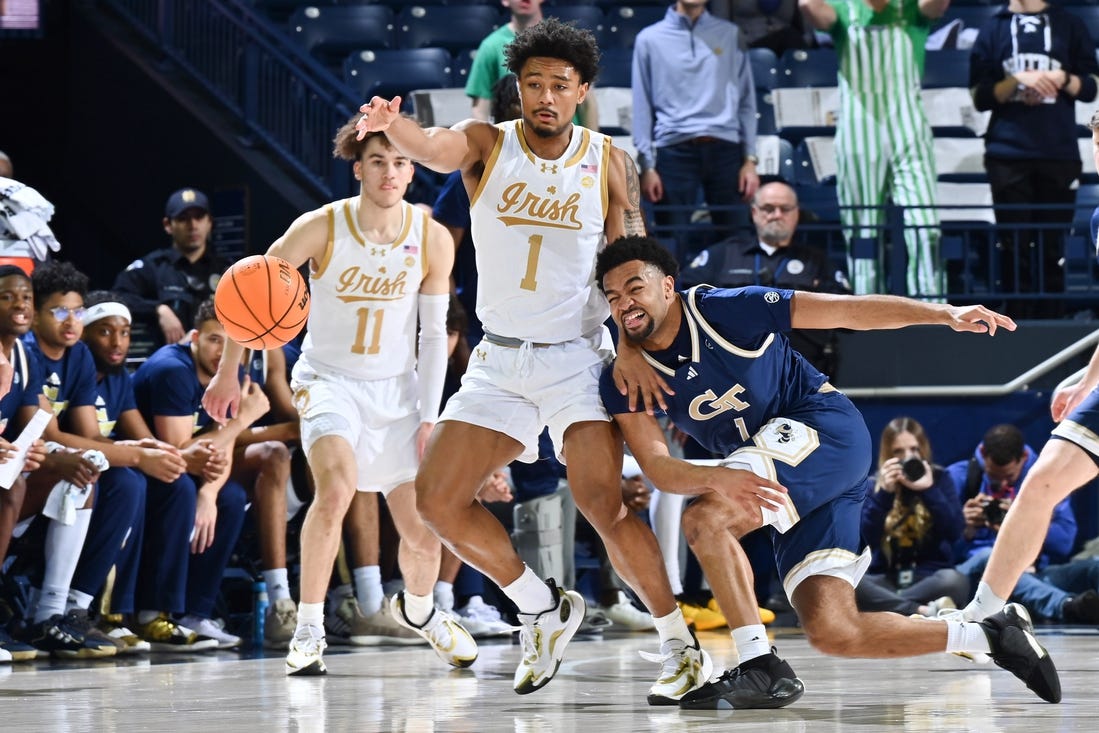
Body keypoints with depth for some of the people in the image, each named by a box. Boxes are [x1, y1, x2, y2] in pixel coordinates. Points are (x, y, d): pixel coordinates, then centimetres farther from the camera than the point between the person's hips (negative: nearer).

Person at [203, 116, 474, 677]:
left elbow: (433, 334, 1)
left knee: (424, 534, 2)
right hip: (329, 379, -3)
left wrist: (430, 418, -3)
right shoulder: (321, 228, -16)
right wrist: (228, 372, -4)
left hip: (397, 388, 3)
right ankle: (308, 628, -19)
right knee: (336, 487, -32)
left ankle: (417, 609, 38)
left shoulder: (433, 240, -7)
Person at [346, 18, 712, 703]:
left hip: (578, 356, -3)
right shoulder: (487, 144, -2)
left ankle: (681, 644, -6)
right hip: (500, 359, 3)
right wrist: (394, 127, -50)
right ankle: (545, 609, 16)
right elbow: (438, 148, -26)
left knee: (603, 501, -18)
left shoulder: (609, 161, -1)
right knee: (438, 498, -3)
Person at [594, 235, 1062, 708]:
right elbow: (656, 466, -12)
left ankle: (761, 669, -21)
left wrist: (946, 314, -16)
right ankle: (992, 636, 10)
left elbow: (845, 311, -9)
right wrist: (718, 478, -33)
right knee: (834, 633, -3)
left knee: (703, 519, -26)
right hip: (786, 491, 6)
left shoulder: (724, 310, -13)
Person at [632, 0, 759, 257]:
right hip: (674, 150, -1)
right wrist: (647, 165, -1)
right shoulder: (650, 39, 7)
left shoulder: (730, 35, 10)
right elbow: (642, 106, 6)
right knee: (673, 244, -2)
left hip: (724, 149, 1)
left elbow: (746, 100, 10)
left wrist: (750, 159, 3)